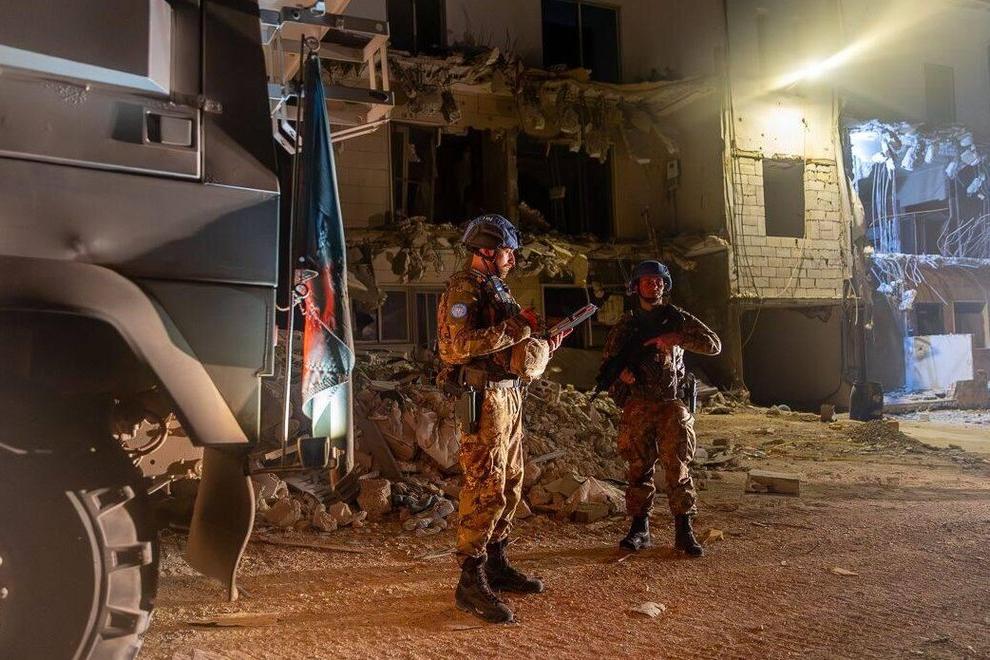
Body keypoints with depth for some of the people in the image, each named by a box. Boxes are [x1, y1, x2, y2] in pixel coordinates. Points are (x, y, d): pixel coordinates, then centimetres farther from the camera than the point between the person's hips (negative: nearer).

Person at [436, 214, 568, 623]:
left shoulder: (497, 289, 19)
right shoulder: (463, 290, -10)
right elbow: (459, 346, -23)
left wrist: (544, 345, 9)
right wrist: (512, 329, -20)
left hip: (509, 396, 10)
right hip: (484, 399, -10)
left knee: (509, 485, 14)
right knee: (485, 488, -10)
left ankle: (496, 565, 25)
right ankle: (471, 582, -5)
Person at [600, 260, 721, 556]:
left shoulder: (676, 318, 6)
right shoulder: (625, 325, 11)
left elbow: (714, 345, -1)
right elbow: (609, 359, 14)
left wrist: (676, 338, -15)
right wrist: (620, 372, -10)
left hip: (672, 403, -1)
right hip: (637, 405, 2)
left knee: (677, 466, -6)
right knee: (639, 467, 4)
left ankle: (684, 531, 0)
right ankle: (639, 528, 12)